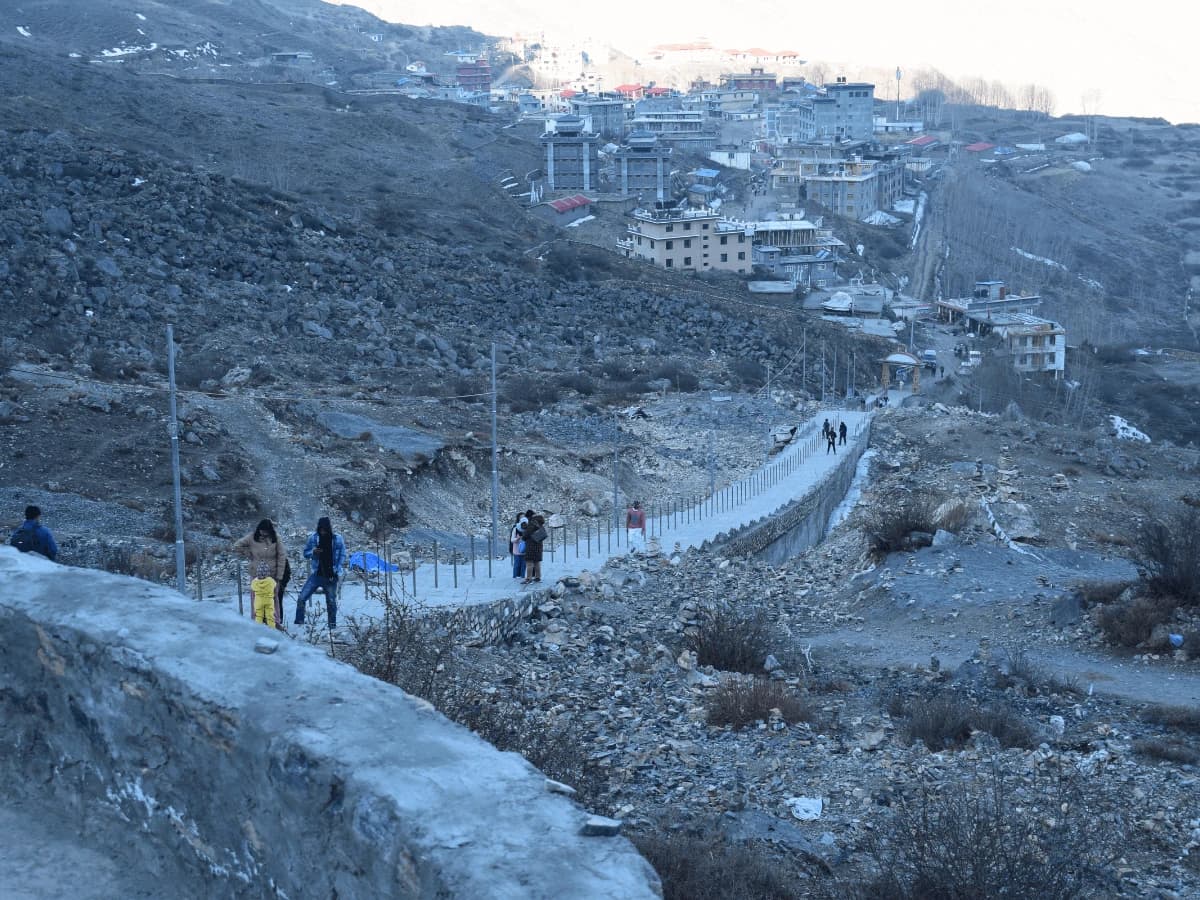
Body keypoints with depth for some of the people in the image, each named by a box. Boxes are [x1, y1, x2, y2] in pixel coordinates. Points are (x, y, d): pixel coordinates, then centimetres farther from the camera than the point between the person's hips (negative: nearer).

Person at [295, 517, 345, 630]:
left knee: (331, 602, 8)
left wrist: (336, 570, -10)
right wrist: (313, 552, -15)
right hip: (316, 574, 1)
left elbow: (342, 556, 1)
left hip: (331, 576, -1)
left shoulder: (337, 539, -4)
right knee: (301, 598, -8)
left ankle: (332, 626, 22)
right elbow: (305, 553, 8)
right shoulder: (313, 538, -1)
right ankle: (299, 623, 2)